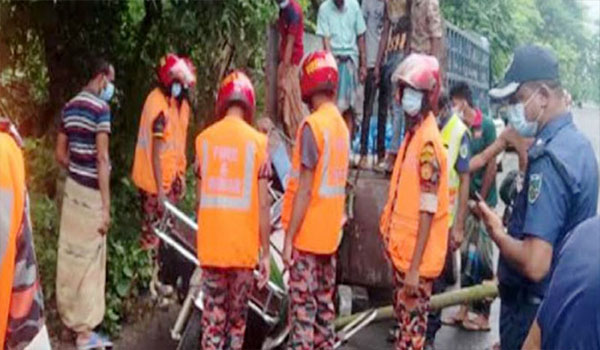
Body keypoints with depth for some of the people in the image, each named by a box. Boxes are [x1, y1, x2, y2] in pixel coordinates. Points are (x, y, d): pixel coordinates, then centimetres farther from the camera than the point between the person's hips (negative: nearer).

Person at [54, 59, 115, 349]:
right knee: (89, 259, -1)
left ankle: (69, 315, 31)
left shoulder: (70, 107, 10)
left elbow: (60, 154, 14)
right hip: (91, 193, -8)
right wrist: (106, 207, -18)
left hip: (72, 187, 8)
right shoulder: (100, 107, -15)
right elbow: (102, 159, -19)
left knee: (70, 253, 17)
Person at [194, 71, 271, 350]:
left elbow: (199, 199, 8)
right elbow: (263, 205, -7)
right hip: (243, 246, -2)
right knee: (237, 316, 13)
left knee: (212, 316, 7)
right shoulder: (257, 141, -6)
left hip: (210, 244, 2)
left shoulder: (204, 139, 2)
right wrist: (265, 252, 0)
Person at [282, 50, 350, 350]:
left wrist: (289, 238, -14)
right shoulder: (341, 126, 7)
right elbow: (330, 181, 10)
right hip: (330, 232, 8)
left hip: (307, 234, -8)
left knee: (303, 305, -3)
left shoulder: (312, 126, -15)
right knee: (324, 303, 14)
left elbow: (304, 190, -18)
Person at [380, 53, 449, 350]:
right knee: (404, 320, 21)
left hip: (416, 256, -9)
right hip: (402, 248, 9)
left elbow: (427, 211, -22)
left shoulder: (428, 141, -20)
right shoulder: (413, 133, 9)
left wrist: (415, 267, -22)